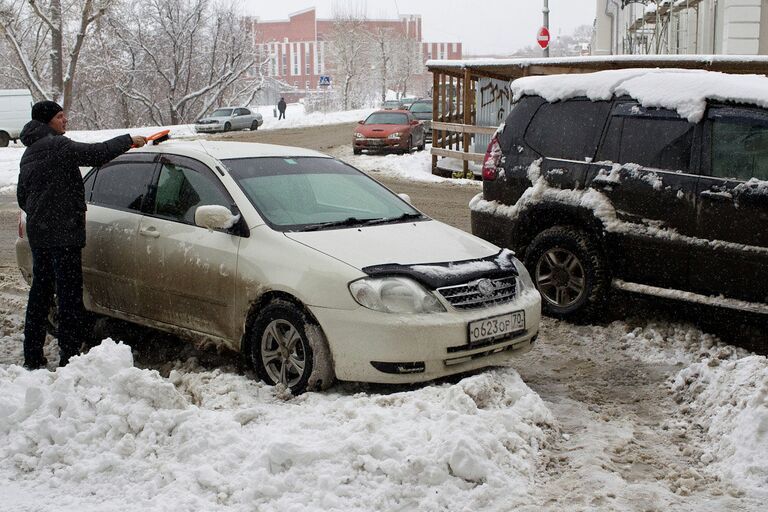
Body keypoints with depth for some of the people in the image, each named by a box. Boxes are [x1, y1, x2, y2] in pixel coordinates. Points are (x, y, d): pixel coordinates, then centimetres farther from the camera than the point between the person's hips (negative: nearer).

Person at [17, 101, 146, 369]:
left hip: (37, 233, 10)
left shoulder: (29, 153, 19)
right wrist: (128, 140, -12)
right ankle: (69, 356, -5)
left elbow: (22, 196, 25)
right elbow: (96, 153, -23)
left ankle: (33, 356, 18)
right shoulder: (57, 145, -12)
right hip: (62, 234, -10)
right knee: (70, 295, -6)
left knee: (40, 292, 14)